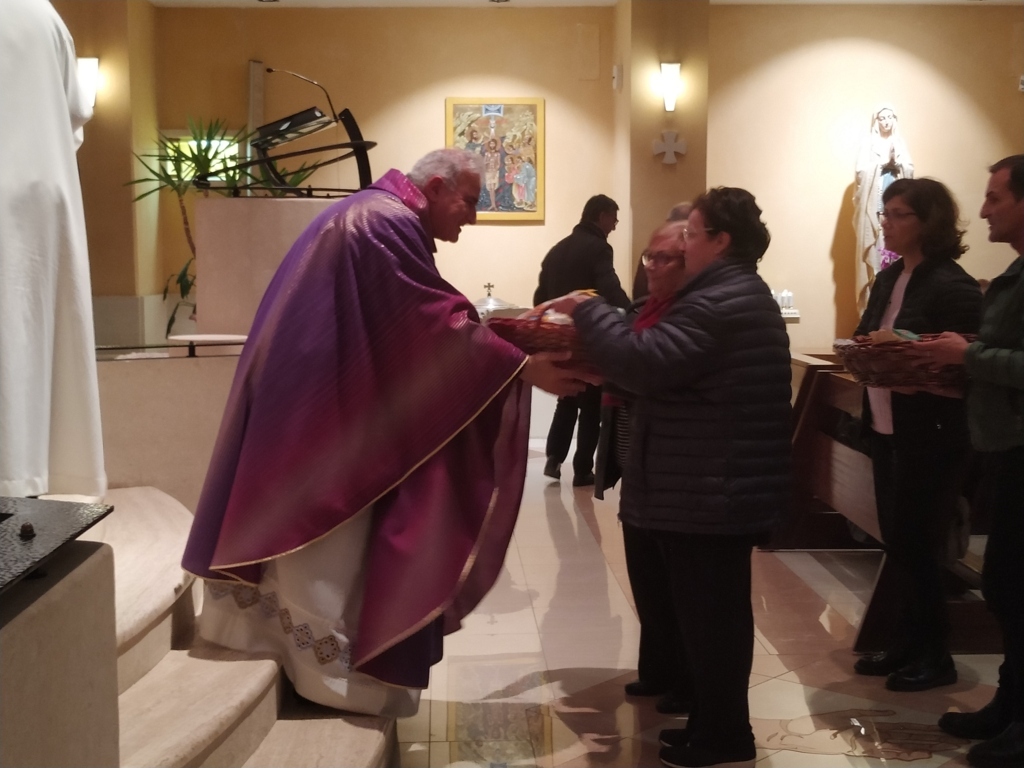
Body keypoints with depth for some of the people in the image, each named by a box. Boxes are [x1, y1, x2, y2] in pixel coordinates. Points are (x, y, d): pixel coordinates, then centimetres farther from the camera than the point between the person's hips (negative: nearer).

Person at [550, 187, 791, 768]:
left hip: (708, 490, -11)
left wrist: (587, 311, -14)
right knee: (718, 610, 17)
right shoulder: (744, 295, 17)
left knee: (707, 612, -2)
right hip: (731, 483, 11)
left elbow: (644, 361, -26)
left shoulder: (715, 303, -19)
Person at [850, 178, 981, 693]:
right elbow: (866, 338, 16)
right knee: (897, 543, 14)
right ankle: (909, 642, 28)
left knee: (917, 547, 0)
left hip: (931, 438, -8)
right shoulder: (889, 278, 10)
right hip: (886, 431, 8)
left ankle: (935, 656, 16)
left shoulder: (953, 286, -15)